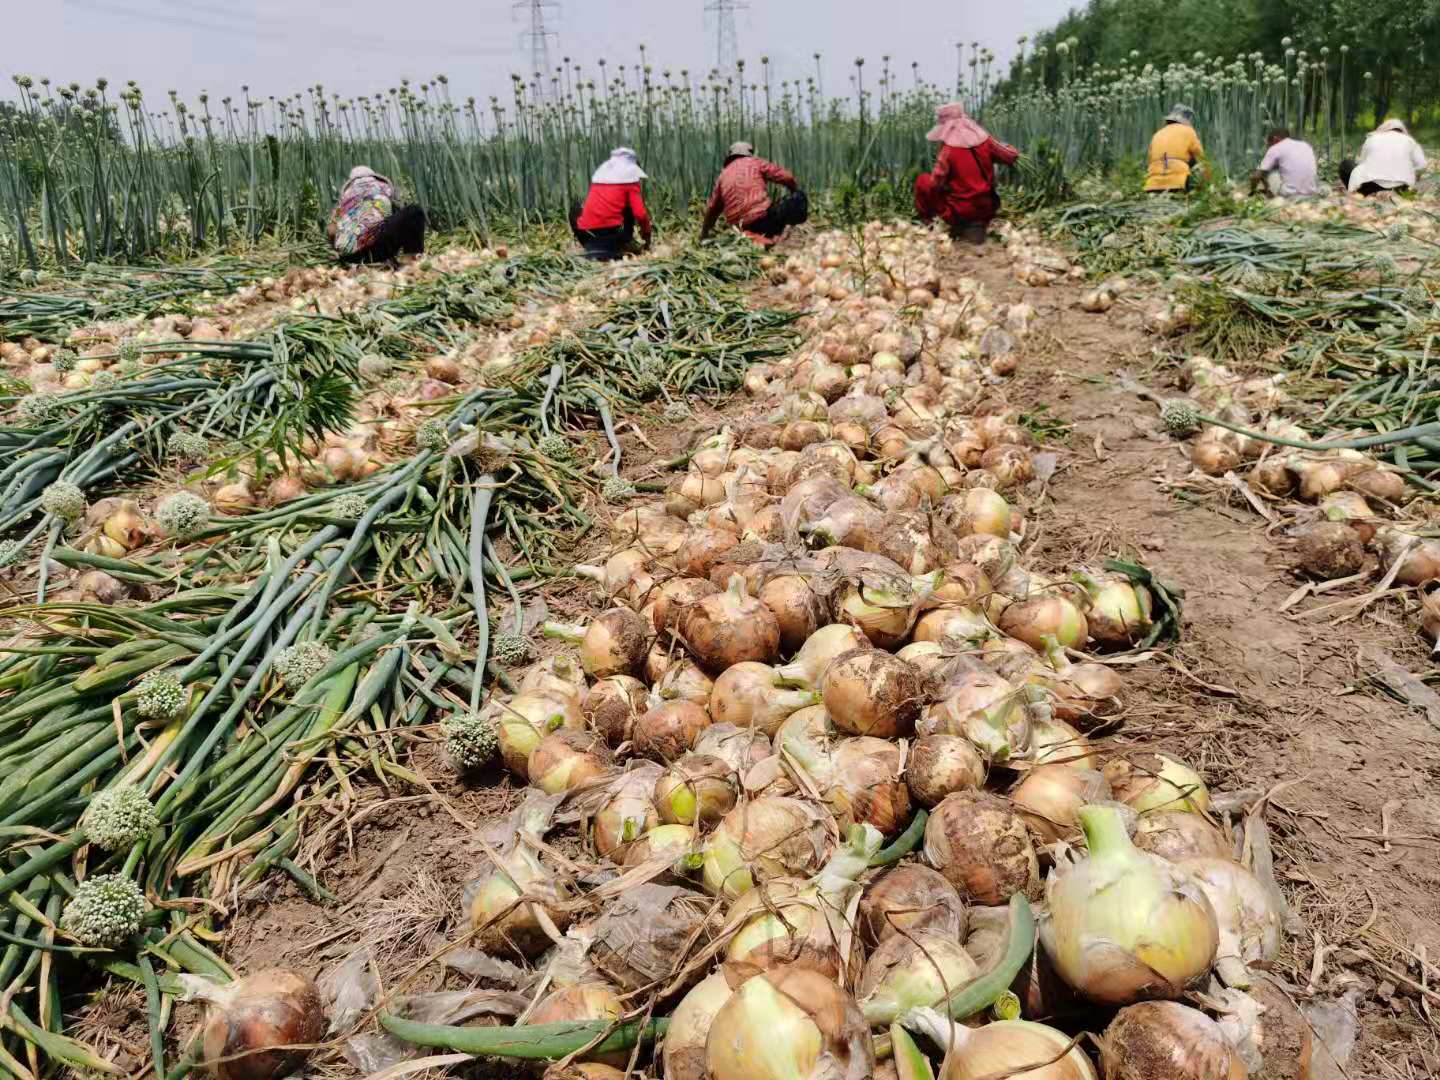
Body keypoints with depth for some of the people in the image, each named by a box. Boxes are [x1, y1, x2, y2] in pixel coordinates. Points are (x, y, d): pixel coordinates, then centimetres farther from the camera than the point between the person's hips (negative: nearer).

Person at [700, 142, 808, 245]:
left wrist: (704, 232, 39)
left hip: (742, 228, 5)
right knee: (799, 198, 6)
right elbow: (786, 177, 4)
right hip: (763, 217, -5)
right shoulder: (755, 162, 9)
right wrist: (795, 190, 25)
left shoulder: (723, 175, 20)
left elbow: (712, 208, 26)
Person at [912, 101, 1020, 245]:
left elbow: (935, 183, -15)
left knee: (923, 180, 11)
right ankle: (977, 226, 19)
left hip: (959, 212, -4)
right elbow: (1013, 156, 6)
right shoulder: (985, 140, -2)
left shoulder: (948, 149, -14)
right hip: (987, 210, 4)